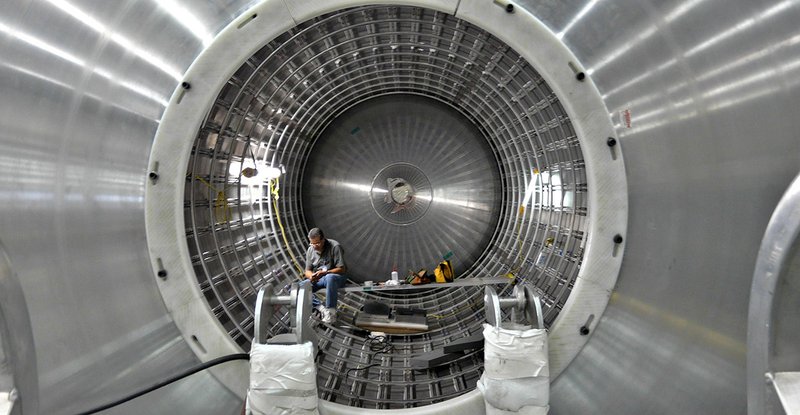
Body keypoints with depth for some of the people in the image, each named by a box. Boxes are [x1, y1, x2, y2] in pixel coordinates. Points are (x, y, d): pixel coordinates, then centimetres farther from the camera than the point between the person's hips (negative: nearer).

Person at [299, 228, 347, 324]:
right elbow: (307, 271, 6)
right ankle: (321, 308, -28)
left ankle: (331, 312, -33)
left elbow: (342, 269, -16)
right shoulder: (310, 250, 3)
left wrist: (325, 273, -30)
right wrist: (311, 276, -19)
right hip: (317, 279, 6)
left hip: (336, 277, -5)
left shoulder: (335, 247, -14)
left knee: (330, 278, -42)